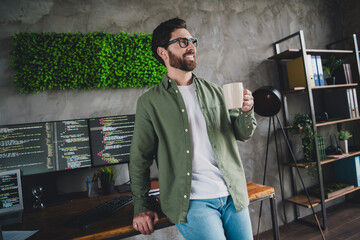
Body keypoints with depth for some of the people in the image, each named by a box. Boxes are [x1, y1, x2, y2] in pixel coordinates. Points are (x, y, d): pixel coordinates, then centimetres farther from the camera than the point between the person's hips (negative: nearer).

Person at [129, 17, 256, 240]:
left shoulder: (214, 91, 9)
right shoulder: (150, 102, -2)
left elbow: (242, 134, 10)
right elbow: (140, 158, 1)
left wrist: (247, 112, -11)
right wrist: (141, 208, 1)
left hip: (233, 196, 5)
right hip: (193, 201, -4)